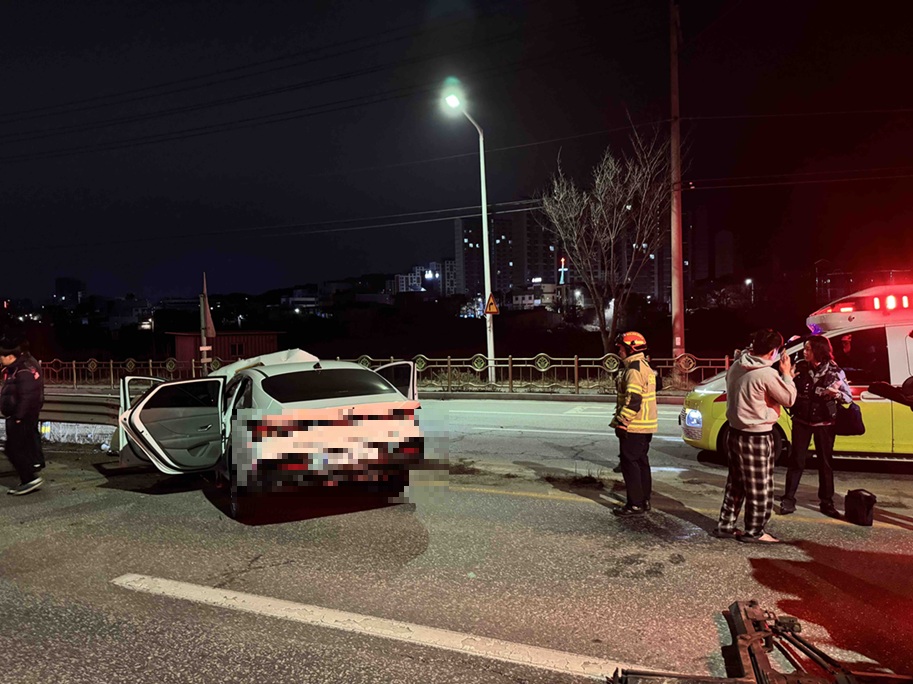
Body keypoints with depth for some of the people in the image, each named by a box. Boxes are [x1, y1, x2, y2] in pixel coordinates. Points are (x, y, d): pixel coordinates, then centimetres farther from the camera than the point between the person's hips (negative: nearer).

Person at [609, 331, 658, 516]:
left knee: (629, 463, -5)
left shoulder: (634, 370, -18)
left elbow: (633, 400, -26)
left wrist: (621, 421, -21)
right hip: (645, 425, 10)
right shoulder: (644, 366, 16)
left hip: (633, 426, -10)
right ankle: (644, 500, 24)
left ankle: (635, 504, -2)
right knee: (641, 462, 16)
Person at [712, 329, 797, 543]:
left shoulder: (735, 366, 2)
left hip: (735, 433, 8)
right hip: (757, 438, -8)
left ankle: (725, 526, 24)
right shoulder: (767, 374, -21)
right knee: (760, 487, 7)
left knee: (736, 483, 18)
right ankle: (754, 531, 17)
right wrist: (786, 374, 2)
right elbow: (789, 399, -9)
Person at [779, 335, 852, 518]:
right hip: (802, 422, 0)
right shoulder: (801, 368, -4)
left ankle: (826, 502, 20)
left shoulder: (834, 371, -8)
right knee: (796, 460, 2)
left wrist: (836, 394, -26)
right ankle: (788, 499, 9)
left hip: (825, 424, 0)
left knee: (825, 462, 9)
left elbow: (849, 397, -5)